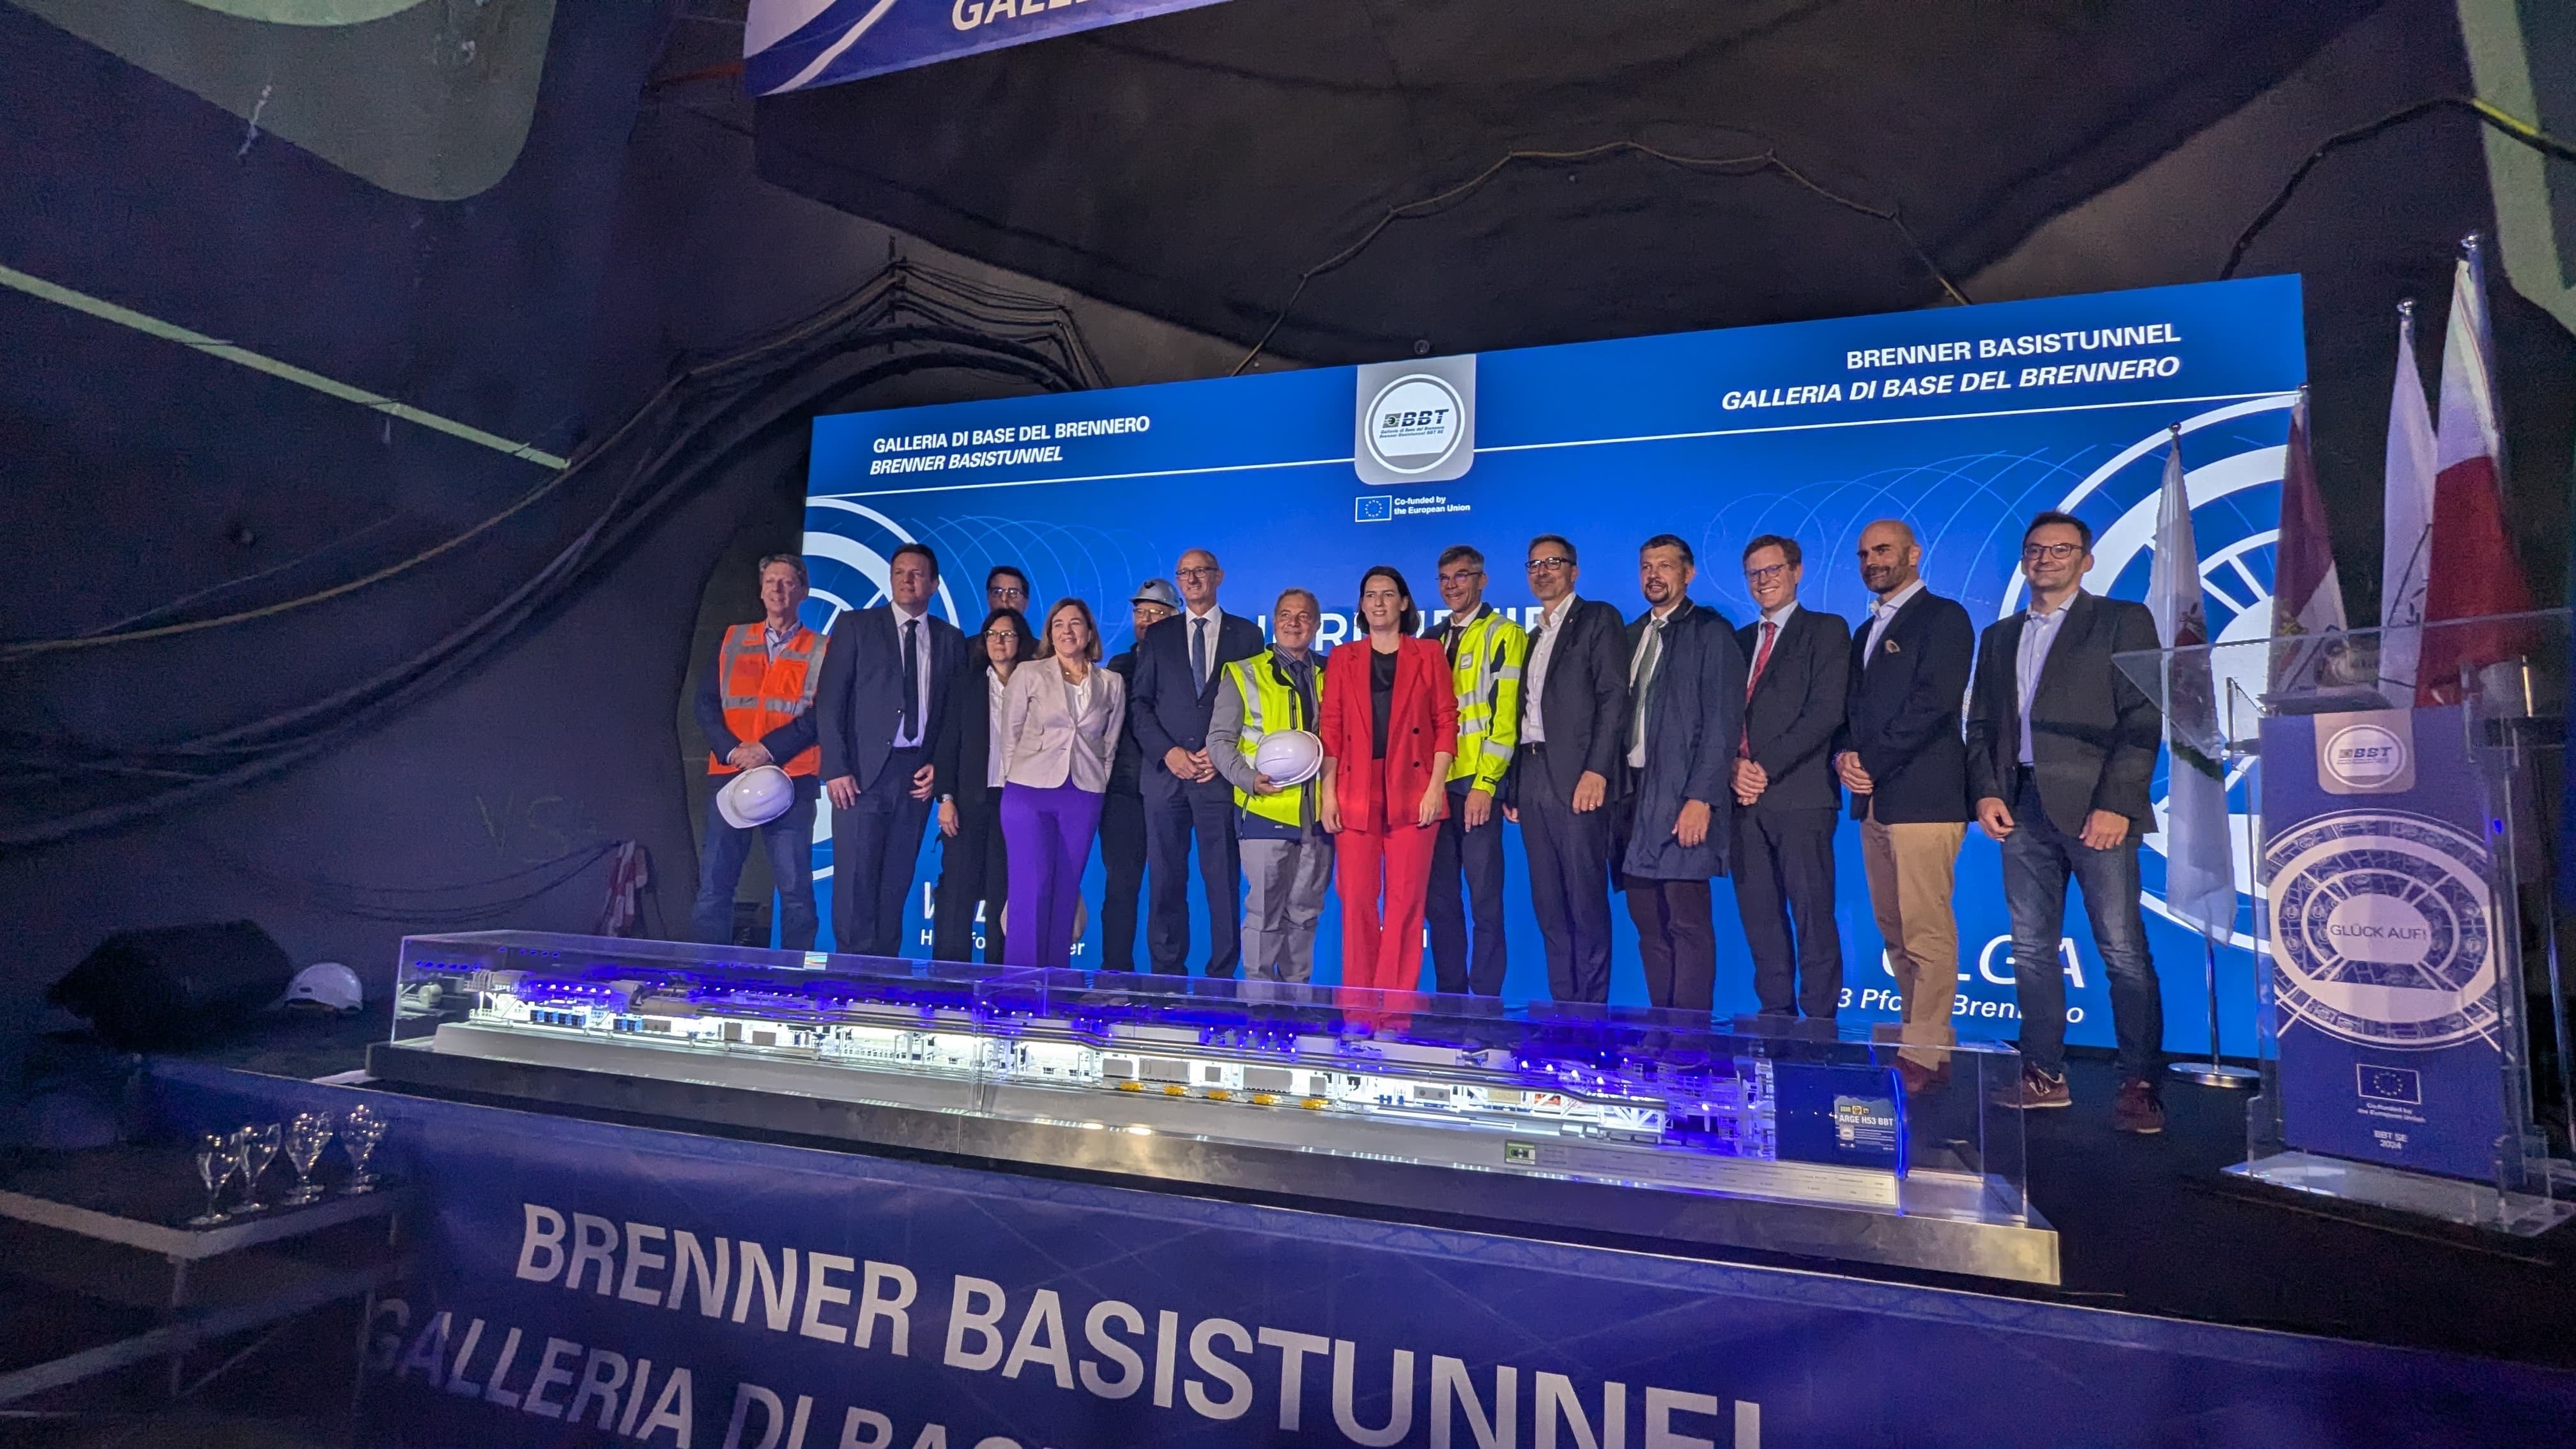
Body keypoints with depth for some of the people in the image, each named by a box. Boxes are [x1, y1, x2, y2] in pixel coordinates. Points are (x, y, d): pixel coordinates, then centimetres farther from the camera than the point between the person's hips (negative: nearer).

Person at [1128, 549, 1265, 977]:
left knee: (1223, 883, -3)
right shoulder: (1157, 638, 15)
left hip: (1221, 776, -2)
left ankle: (1222, 977, 4)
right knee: (1166, 882, 4)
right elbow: (1139, 704, 9)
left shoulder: (1247, 635, 10)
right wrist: (1167, 751, -6)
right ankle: (1168, 976, 12)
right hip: (1166, 774, 2)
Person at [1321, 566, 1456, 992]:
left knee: (1406, 899, -1)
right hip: (1356, 793, 1)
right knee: (1356, 897, -1)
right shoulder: (1342, 659, 13)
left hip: (1412, 792, -1)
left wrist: (1436, 786, -5)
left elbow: (1446, 722, 4)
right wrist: (1328, 793, -1)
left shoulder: (1428, 655, 9)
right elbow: (1331, 728, 8)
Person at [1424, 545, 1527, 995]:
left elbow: (1505, 715, -9)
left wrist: (1485, 784, -16)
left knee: (1485, 897, -2)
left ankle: (1486, 1000, 7)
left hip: (1476, 784, -6)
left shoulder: (1503, 635, -1)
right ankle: (1448, 995, 17)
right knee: (1439, 896, 8)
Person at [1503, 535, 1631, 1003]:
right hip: (1533, 781, 7)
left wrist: (1597, 770, -18)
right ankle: (1563, 1005, 15)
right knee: (1549, 908, 8)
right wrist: (1512, 786, 12)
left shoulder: (1599, 618, 2)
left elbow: (1614, 697, -9)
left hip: (1578, 779, -7)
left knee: (1586, 903, -4)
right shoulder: (1534, 637, 23)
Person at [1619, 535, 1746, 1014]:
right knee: (1648, 921, 9)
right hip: (1636, 792, 7)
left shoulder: (1711, 631, -2)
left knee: (1686, 921, -5)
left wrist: (1701, 798, -17)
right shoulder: (1633, 634, 17)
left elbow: (1723, 720, -10)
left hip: (1684, 797, -6)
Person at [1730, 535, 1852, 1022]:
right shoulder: (1739, 640, 21)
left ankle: (1819, 1024, 4)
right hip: (1746, 798, 5)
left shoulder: (1827, 630, 4)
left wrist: (1766, 768, -13)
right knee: (1760, 918, 7)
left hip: (1801, 795, -5)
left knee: (1812, 917, -3)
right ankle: (1775, 1016, 15)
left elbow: (1826, 713, -8)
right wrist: (1734, 767, -4)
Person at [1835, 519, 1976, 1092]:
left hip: (1923, 798, -8)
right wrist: (1844, 755, 0)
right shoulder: (1866, 632, 22)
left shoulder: (1943, 617, -2)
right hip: (1874, 800, 8)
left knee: (1927, 933, -7)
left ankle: (1924, 1056, -1)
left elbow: (1932, 704, -14)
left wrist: (1870, 763, -12)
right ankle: (1927, 1041, 20)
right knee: (1895, 933, 11)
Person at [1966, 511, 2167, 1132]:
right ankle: (2044, 1075, 14)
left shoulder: (2122, 620, 5)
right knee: (2031, 949, 6)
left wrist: (2116, 803, -14)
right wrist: (1985, 792, 1)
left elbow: (2142, 719, -4)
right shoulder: (1998, 637, 19)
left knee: (2123, 951, -4)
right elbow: (1981, 726, 16)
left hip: (2095, 807, -5)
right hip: (2022, 808, 5)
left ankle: (2140, 1084, 3)